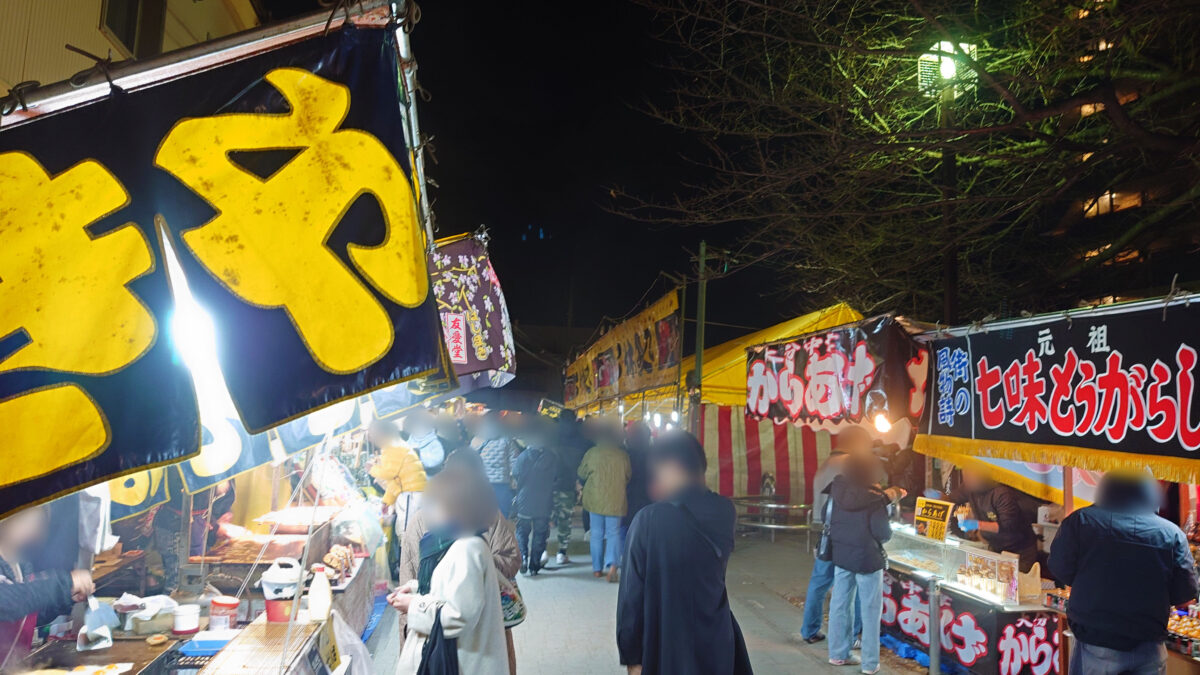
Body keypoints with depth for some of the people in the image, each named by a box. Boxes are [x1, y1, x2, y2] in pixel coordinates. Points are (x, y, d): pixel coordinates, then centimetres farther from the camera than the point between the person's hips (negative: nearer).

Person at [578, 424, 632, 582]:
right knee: (613, 532, 6)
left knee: (596, 534, 11)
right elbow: (628, 476, 10)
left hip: (595, 498, 0)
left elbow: (581, 474, 7)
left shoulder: (592, 453, -4)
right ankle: (613, 564, -13)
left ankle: (597, 569, 16)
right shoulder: (622, 454, -2)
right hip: (615, 499, 0)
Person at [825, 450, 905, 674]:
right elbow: (883, 533, -15)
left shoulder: (839, 491, -3)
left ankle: (838, 653, 25)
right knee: (870, 610, 6)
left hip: (841, 555, 6)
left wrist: (885, 497, 13)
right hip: (867, 558, -6)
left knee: (840, 604, 14)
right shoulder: (872, 498, -20)